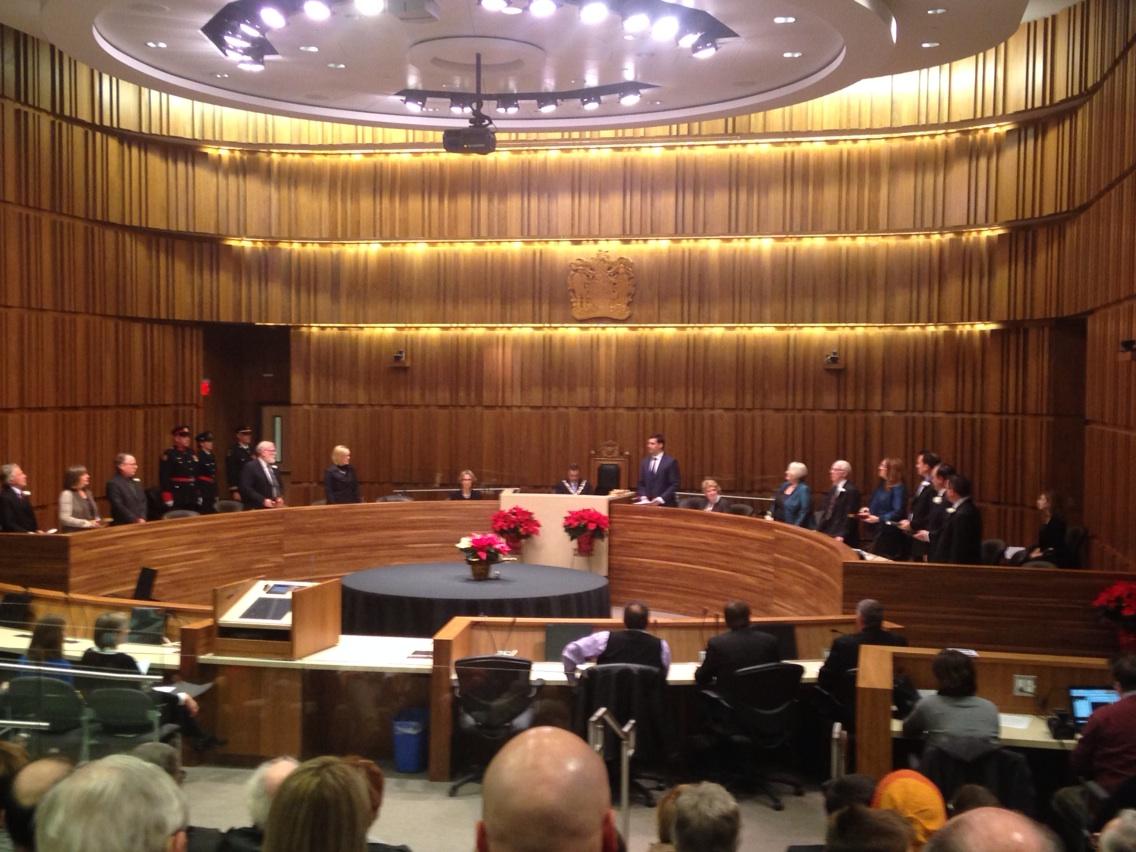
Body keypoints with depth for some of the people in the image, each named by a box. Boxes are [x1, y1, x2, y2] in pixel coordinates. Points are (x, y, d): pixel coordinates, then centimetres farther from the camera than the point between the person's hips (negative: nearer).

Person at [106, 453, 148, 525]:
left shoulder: (136, 482, 14)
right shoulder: (113, 484, -9)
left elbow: (143, 502, 10)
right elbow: (119, 507, -16)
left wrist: (142, 518, -6)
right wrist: (136, 521, -17)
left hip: (140, 523, 6)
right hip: (123, 525, -6)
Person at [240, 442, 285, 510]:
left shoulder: (273, 467, 17)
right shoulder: (250, 467, -8)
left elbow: (279, 486, 23)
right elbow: (245, 488, -16)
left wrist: (280, 498, 2)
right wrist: (263, 500, -21)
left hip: (274, 508, 7)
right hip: (258, 509, -7)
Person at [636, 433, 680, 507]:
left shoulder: (670, 462, -5)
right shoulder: (644, 462, 12)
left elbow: (674, 485, -8)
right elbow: (641, 484, 14)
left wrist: (660, 499, -16)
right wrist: (643, 498, -4)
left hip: (665, 504, -4)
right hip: (647, 504, 5)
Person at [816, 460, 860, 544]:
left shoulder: (851, 491, -12)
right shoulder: (833, 489, 16)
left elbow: (850, 517, -17)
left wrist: (842, 535, -22)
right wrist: (818, 530, 10)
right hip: (828, 534, 9)